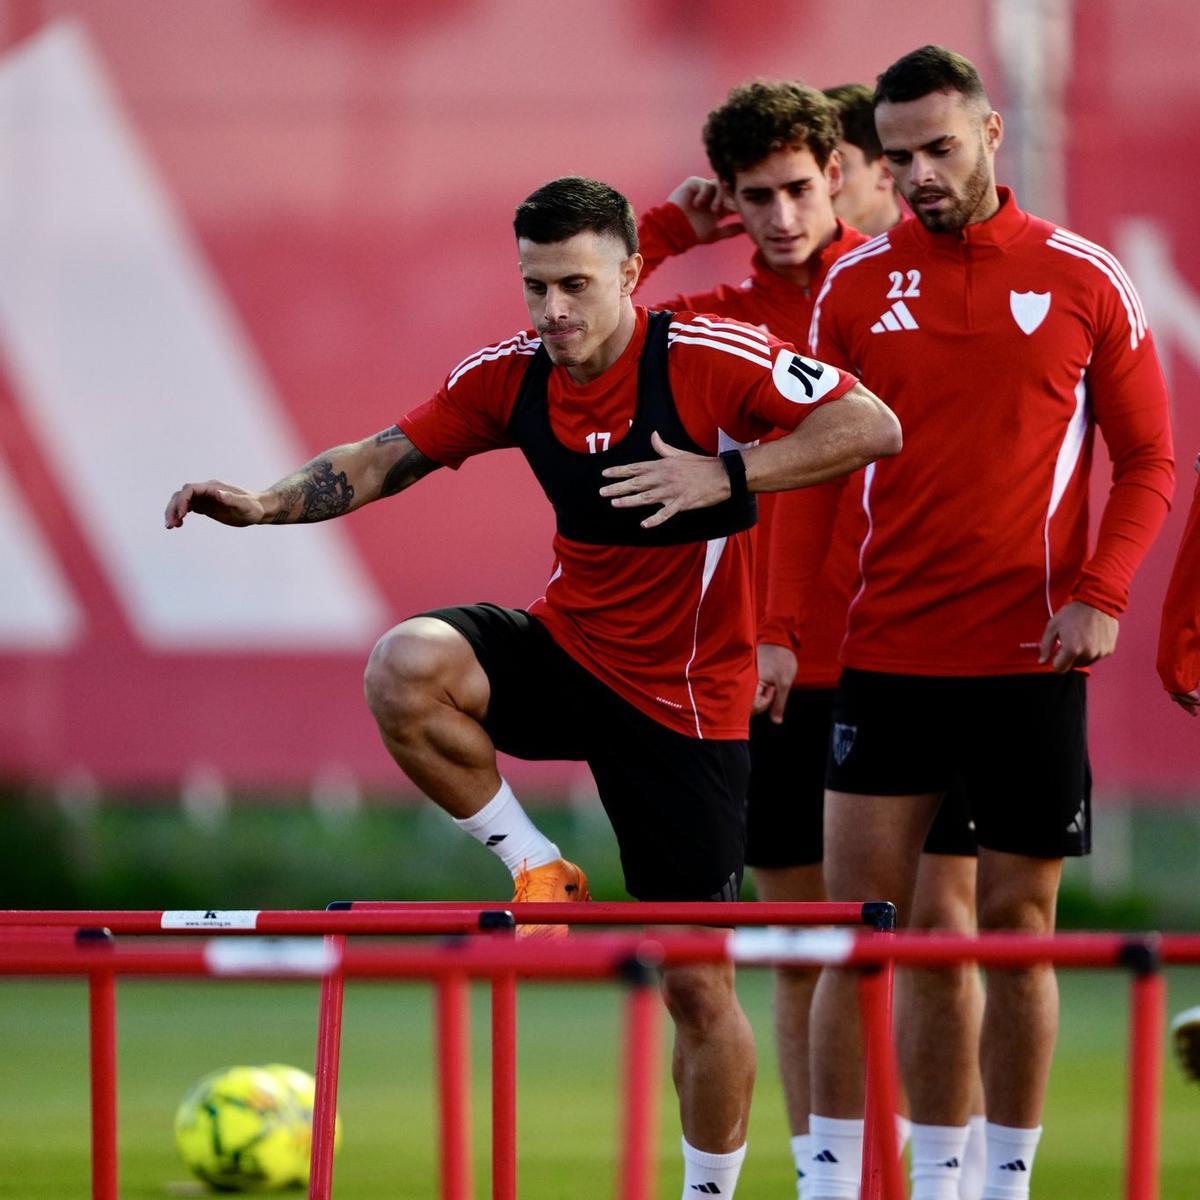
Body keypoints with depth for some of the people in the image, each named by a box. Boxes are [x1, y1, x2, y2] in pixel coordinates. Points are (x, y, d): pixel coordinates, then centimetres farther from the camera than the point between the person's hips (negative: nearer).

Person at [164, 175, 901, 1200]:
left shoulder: (710, 359, -17)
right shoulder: (514, 377, -3)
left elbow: (874, 427, -21)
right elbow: (383, 459, 3)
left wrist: (725, 477, -29)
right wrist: (267, 503, -13)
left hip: (685, 699, -4)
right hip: (567, 648, 4)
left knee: (698, 988, -1)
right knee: (406, 666, -29)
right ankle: (536, 870, -8)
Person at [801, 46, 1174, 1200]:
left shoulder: (1082, 280, 1)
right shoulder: (854, 284, 5)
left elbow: (1147, 459, 5)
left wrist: (1100, 593, -9)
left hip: (1031, 656, -1)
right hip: (886, 655, 1)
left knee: (1017, 926, 3)